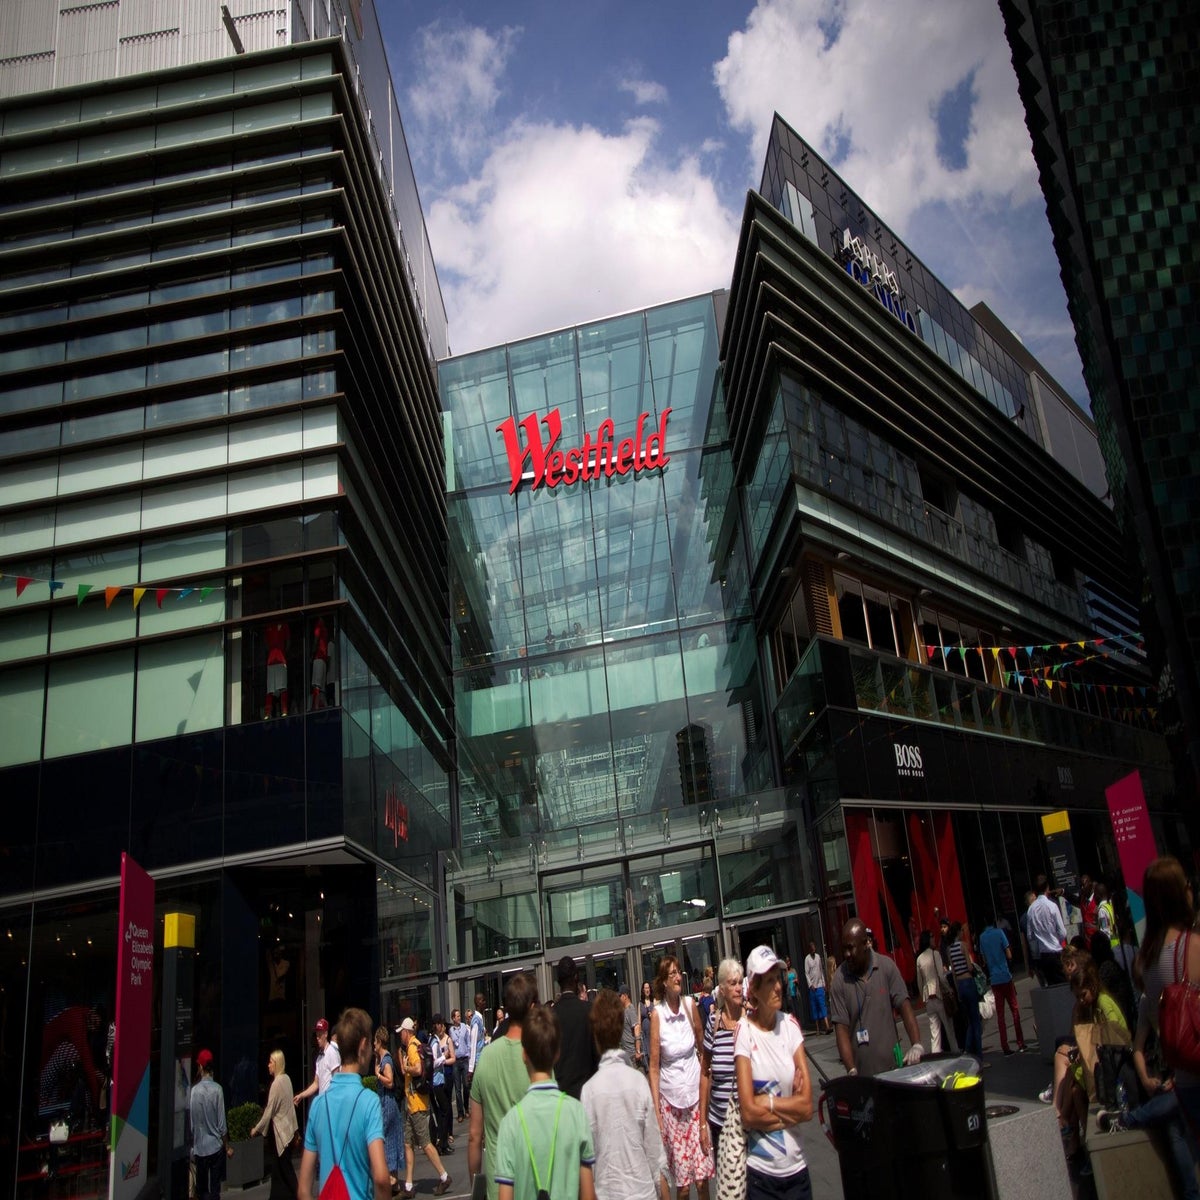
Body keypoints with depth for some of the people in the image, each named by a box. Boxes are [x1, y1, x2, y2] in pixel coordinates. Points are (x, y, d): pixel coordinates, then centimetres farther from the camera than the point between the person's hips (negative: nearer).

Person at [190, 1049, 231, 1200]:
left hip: (199, 1147, 2)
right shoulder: (217, 1089, -10)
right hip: (216, 1146, -2)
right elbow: (222, 1123, -8)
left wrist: (192, 1145, 16)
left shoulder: (194, 1091, -6)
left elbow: (190, 1121, 1)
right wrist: (227, 1146, 5)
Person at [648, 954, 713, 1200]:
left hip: (695, 1096, 2)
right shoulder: (657, 1015, -10)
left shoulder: (690, 1005, -1)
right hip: (670, 1101, -2)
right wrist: (656, 1113, -10)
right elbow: (653, 1067, -7)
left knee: (702, 1178, 1)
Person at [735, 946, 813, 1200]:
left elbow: (808, 1104, -4)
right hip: (760, 1171, -4)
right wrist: (790, 1112, -8)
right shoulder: (744, 1031, -13)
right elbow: (748, 1114, -16)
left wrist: (767, 1101, -14)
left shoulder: (790, 1025, 0)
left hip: (796, 1167, 4)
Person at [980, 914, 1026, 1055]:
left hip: (994, 979, 4)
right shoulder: (999, 932, -6)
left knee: (1000, 1014, 4)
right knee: (1014, 1009, 6)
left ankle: (1005, 1048, 4)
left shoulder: (982, 937, 8)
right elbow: (1009, 955, -7)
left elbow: (984, 960, 11)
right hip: (1005, 976, -4)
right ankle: (1020, 1044, 5)